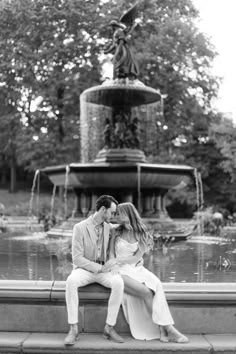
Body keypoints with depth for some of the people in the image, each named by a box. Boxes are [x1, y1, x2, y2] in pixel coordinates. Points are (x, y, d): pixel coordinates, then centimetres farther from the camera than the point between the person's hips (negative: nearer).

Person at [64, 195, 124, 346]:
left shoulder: (109, 227, 4)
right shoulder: (80, 228, -10)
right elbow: (77, 258, -13)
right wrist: (99, 268, -20)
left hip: (103, 270, 3)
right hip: (84, 270, -3)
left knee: (119, 282, -30)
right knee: (71, 281, -37)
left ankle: (109, 328, -21)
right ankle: (73, 329, -30)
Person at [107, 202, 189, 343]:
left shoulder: (141, 234, 7)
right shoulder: (116, 232, 7)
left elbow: (137, 257, -4)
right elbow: (111, 254, 4)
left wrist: (118, 260, -17)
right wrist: (113, 264, -16)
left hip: (137, 268, 2)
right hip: (121, 271, -2)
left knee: (155, 285, -29)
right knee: (146, 292, -27)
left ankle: (164, 329, -30)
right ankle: (166, 328, -20)